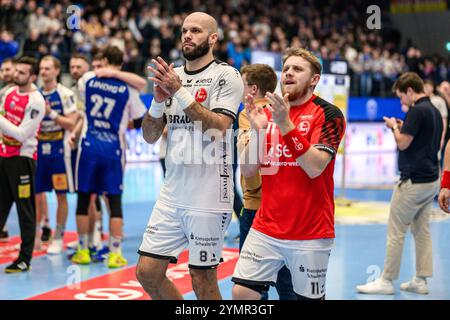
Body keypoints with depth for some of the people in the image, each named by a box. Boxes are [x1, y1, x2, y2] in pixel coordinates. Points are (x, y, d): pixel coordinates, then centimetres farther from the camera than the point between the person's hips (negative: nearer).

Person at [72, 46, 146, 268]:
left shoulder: (88, 79, 0)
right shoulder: (127, 88, -3)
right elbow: (140, 121, 4)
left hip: (89, 147, 1)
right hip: (113, 149, -1)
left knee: (83, 199, 10)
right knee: (115, 201, 4)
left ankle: (83, 251, 14)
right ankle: (115, 254, 2)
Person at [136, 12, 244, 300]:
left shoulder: (226, 76, -5)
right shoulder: (172, 76, 13)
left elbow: (218, 129, -19)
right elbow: (150, 136, 11)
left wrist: (180, 92, -21)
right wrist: (159, 101, -6)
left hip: (208, 198, -6)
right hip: (172, 195, 6)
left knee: (203, 282, -1)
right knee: (147, 272, 6)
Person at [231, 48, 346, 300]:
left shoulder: (328, 114, -6)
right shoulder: (268, 113, 9)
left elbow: (315, 167, -20)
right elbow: (247, 171, 4)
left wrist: (285, 124, -26)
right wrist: (257, 130, -11)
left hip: (310, 234, -4)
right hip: (265, 229, 4)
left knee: (309, 297, 5)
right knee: (242, 293, -5)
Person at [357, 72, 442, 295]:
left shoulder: (417, 111, -17)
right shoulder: (434, 111, 13)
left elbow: (403, 143, -18)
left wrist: (394, 127, 0)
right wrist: (403, 128, 15)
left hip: (414, 181, -9)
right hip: (431, 179, 9)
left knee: (396, 231, -2)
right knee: (422, 230, 11)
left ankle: (386, 281, 3)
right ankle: (421, 281, 13)